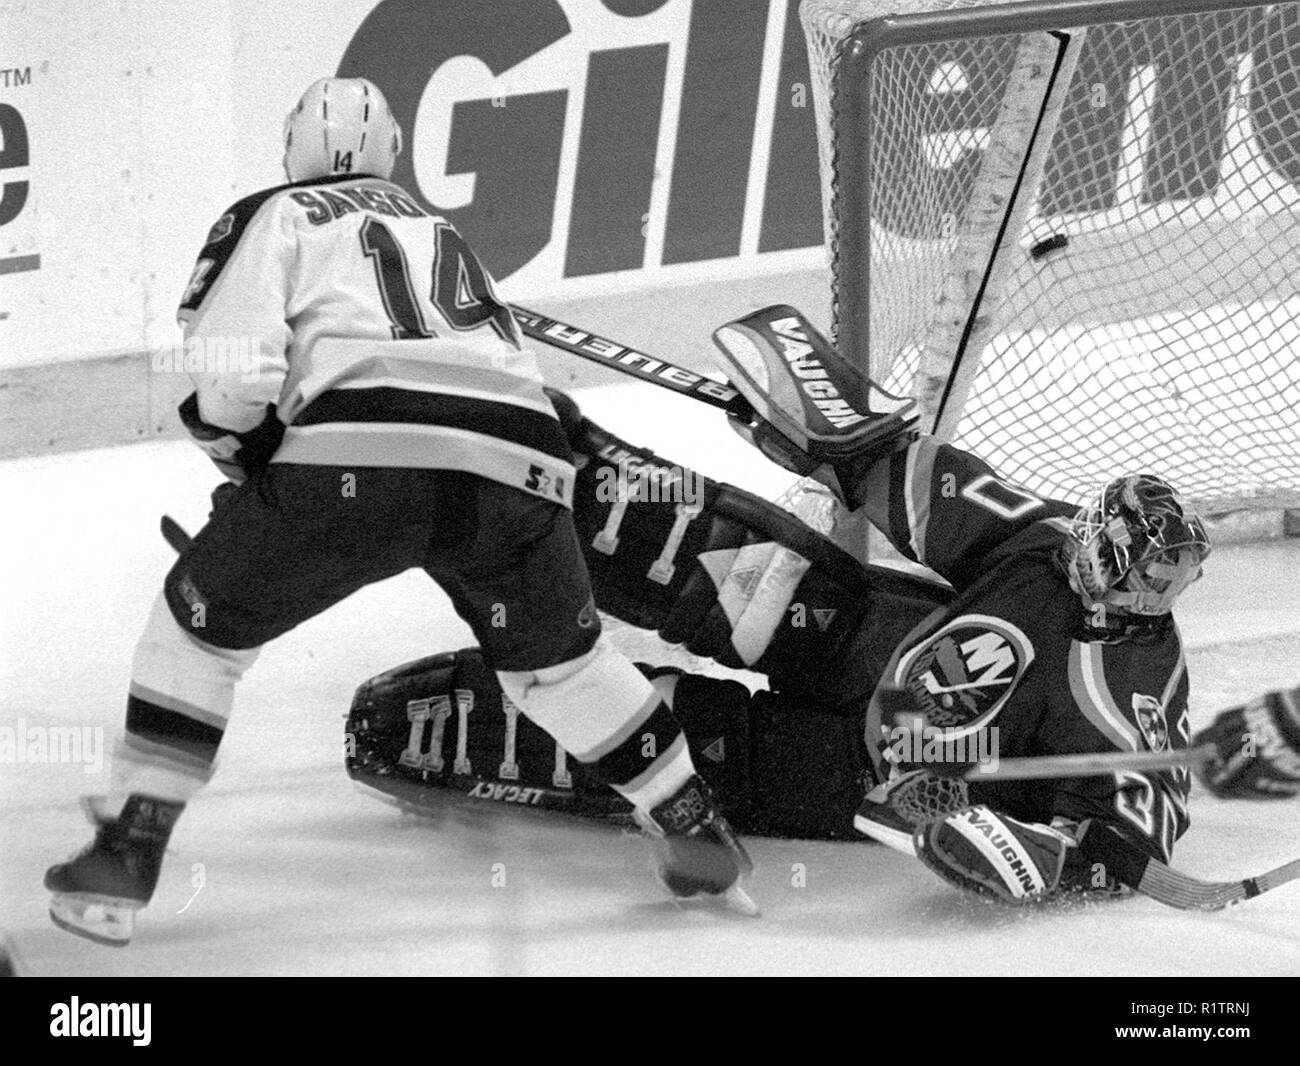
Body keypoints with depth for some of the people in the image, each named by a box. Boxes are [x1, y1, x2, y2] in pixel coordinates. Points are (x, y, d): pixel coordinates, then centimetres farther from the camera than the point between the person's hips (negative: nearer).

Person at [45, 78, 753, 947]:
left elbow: (234, 375, 4)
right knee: (558, 654, 30)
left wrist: (238, 455, 23)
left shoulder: (272, 218, 19)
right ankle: (699, 837, 34)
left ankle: (125, 859, 9)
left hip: (364, 453, -5)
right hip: (518, 464, 5)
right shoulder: (438, 230, 36)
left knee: (203, 619, 14)